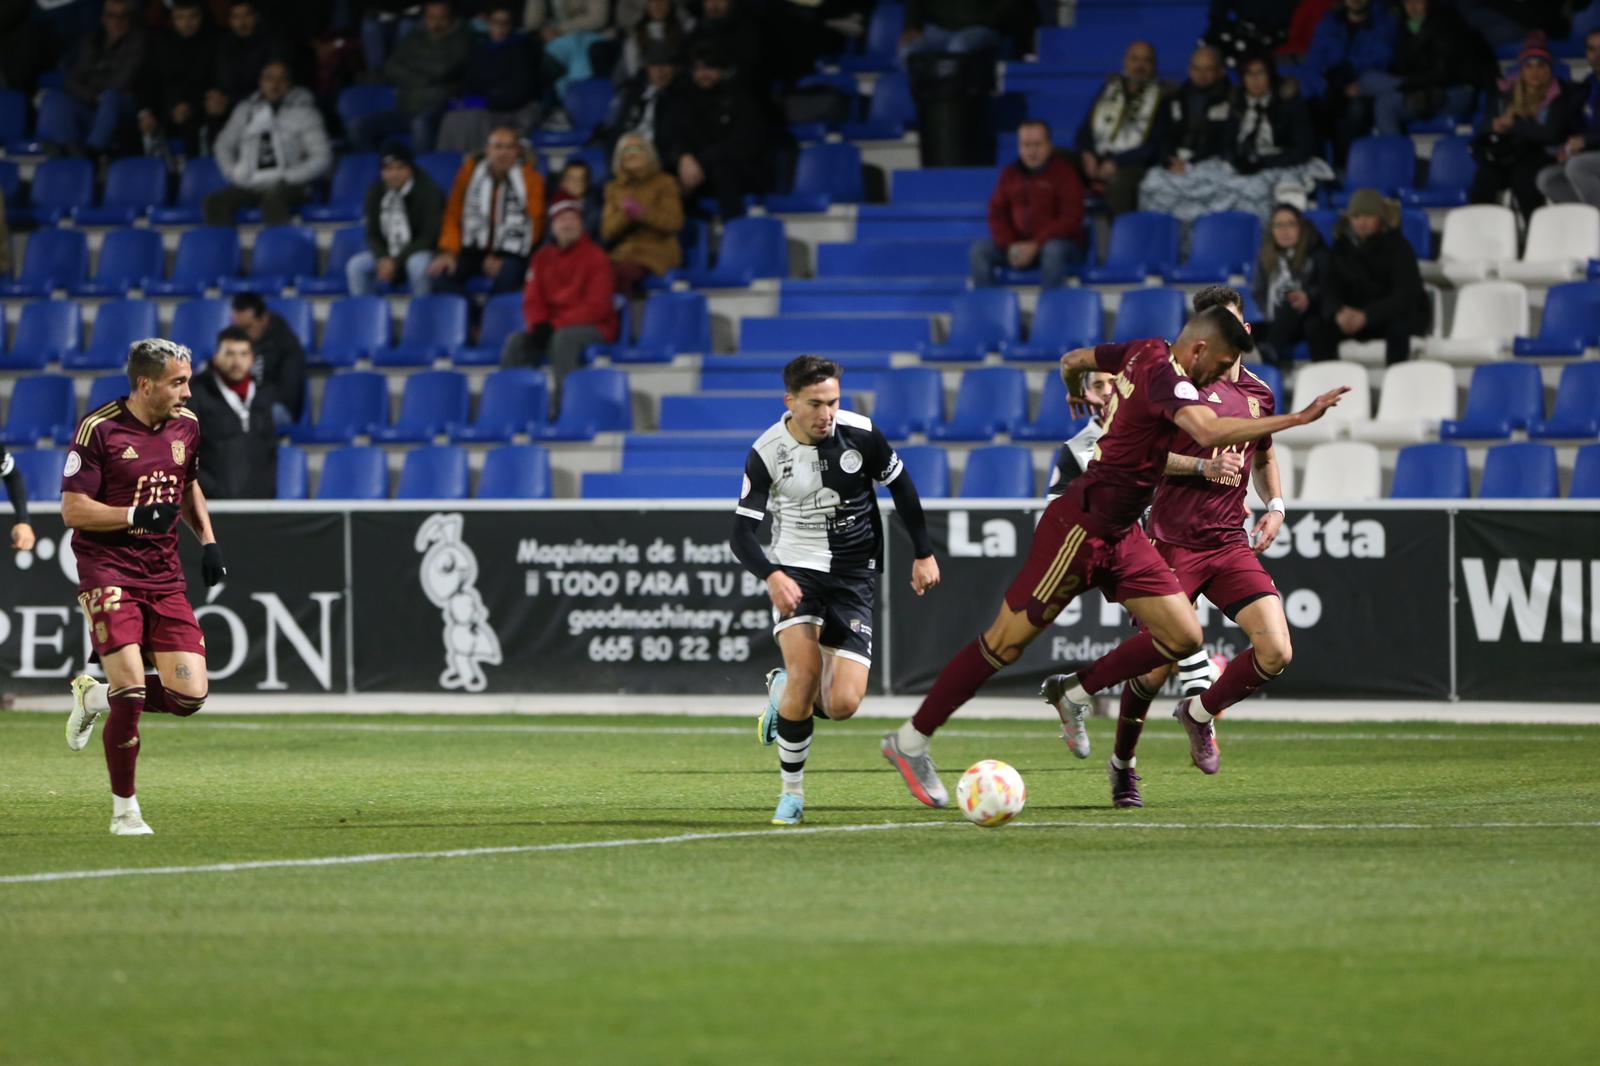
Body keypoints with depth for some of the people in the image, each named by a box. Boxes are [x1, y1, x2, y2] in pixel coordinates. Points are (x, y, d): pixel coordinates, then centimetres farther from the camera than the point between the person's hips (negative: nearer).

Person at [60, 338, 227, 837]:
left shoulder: (185, 425, 8)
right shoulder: (98, 429, -11)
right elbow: (73, 510, -11)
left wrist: (207, 538, 11)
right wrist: (137, 515, -22)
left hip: (164, 575, 6)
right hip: (108, 570, -6)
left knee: (189, 695, -5)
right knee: (132, 690, -16)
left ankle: (95, 697, 22)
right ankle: (124, 809, 1)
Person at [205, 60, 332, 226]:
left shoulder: (303, 112, 5)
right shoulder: (245, 110, 16)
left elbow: (322, 158, -1)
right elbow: (224, 144, 24)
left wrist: (286, 178, -10)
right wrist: (234, 174, 6)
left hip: (285, 187, -4)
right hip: (249, 186, 4)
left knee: (272, 198, -40)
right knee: (214, 203, -26)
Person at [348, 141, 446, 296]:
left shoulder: (428, 192, -14)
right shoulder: (375, 192, 0)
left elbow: (429, 236, -17)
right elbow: (373, 234, 4)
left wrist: (396, 261, -24)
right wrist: (382, 259, -18)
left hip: (422, 252, -5)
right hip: (386, 254, 5)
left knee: (417, 264, -38)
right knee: (355, 265, -19)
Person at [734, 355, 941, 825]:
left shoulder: (860, 433, -9)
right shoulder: (767, 453, -12)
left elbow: (900, 485, 8)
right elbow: (742, 532, -12)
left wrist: (924, 553, 8)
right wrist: (772, 576, -31)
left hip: (853, 575, 1)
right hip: (796, 570, -1)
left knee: (843, 704, -12)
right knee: (805, 670, -26)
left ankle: (782, 690, 25)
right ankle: (792, 792, -7)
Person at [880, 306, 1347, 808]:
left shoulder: (1144, 353, 4)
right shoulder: (1164, 377, -23)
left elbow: (1072, 361, 20)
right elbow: (1211, 432, -40)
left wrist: (1078, 393, 43)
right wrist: (1301, 417, -40)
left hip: (1120, 538, 10)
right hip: (1079, 529, -10)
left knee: (1183, 636, 1)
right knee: (1005, 643, -1)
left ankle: (1076, 691, 16)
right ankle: (911, 739, 10)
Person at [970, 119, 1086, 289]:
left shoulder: (1064, 172, -6)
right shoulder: (1010, 174, 9)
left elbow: (1070, 219, -14)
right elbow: (997, 214, 8)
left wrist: (1035, 246, -21)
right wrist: (1009, 246, -11)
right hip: (1018, 244, 5)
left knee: (1053, 250, -39)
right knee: (979, 249, -15)